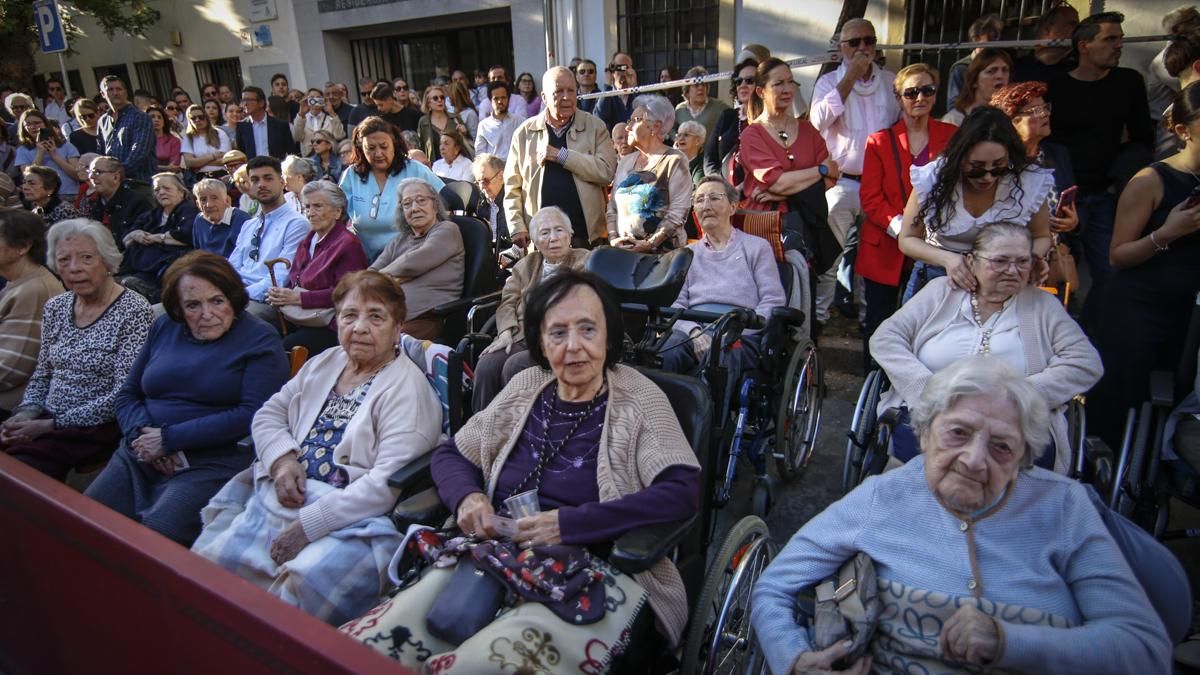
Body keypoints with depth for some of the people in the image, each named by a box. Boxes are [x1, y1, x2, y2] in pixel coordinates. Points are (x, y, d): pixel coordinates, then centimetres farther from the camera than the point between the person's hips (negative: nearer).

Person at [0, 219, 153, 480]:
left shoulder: (133, 311, -11)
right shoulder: (55, 307, 9)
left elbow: (122, 397, -15)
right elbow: (41, 376, 18)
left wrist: (51, 425, -15)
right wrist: (26, 413, -1)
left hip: (96, 430, -6)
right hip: (46, 422, 6)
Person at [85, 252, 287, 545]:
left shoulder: (259, 340, 0)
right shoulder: (163, 328, 18)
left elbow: (253, 414, -12)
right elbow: (127, 394, 20)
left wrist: (169, 439, -11)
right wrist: (141, 433, -3)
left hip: (211, 463, -5)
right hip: (138, 457, 6)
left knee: (156, 537, -27)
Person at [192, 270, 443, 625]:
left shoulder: (407, 388, -9)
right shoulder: (324, 363, 16)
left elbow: (390, 483, -18)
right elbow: (269, 413, 20)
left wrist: (309, 524, -19)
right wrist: (282, 460, -2)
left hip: (352, 520, -7)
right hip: (282, 499, 7)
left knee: (299, 588, -33)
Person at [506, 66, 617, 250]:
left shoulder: (595, 127, 4)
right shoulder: (525, 132, 8)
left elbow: (606, 171, -10)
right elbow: (512, 186, 9)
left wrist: (561, 155, -12)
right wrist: (517, 228, -1)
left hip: (587, 235, -1)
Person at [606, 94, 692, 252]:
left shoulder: (675, 161, -3)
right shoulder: (625, 161, 14)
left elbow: (678, 212, -11)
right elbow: (612, 206, 15)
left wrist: (650, 244, -15)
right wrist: (613, 238, 0)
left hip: (663, 251, -4)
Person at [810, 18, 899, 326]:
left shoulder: (892, 82, 10)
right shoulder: (829, 81, 4)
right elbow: (818, 121, -15)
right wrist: (850, 77, -12)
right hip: (842, 182, -2)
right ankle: (818, 315, 6)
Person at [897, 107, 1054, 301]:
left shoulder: (1030, 183, -14)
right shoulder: (933, 179, -17)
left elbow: (1041, 236, 4)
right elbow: (907, 239, -9)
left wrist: (1032, 259, -19)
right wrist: (947, 258, -26)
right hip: (935, 277, 0)